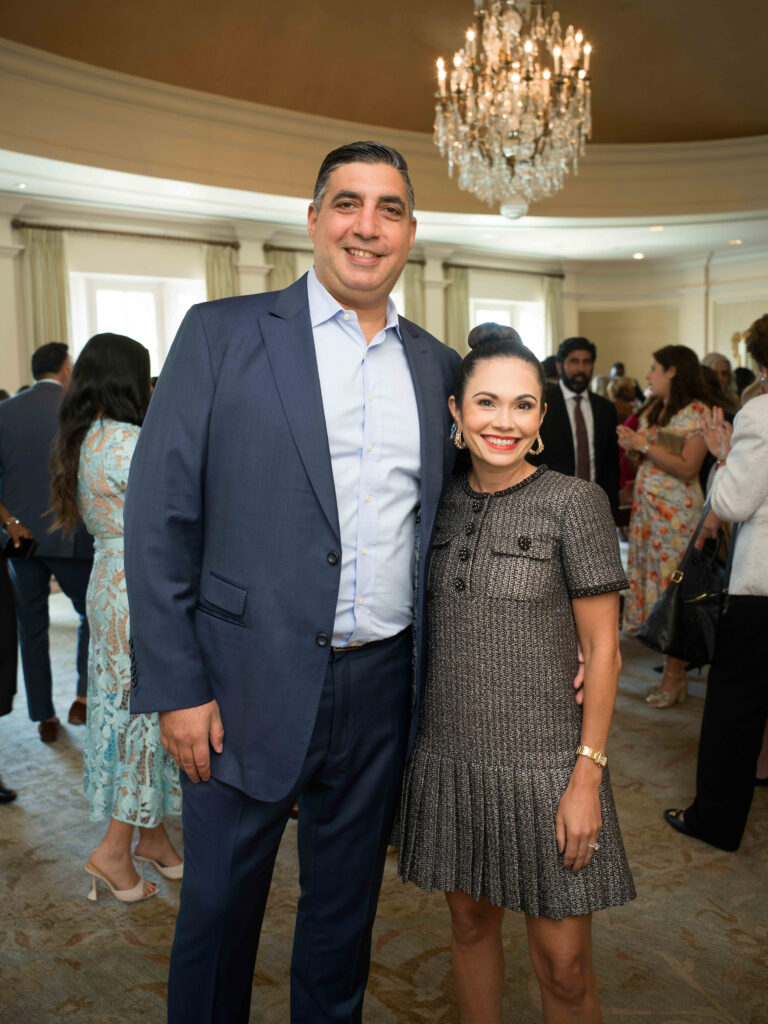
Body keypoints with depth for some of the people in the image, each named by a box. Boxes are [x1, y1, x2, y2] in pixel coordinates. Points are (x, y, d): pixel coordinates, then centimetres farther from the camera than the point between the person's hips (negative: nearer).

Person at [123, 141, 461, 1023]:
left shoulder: (436, 364, 8)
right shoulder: (222, 334, -4)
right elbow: (159, 517, -8)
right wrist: (176, 687, -11)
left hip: (383, 686, 4)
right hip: (252, 685, -3)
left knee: (346, 902, 20)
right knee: (219, 903, 14)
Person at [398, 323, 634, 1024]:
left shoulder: (574, 504, -10)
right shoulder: (439, 502, 2)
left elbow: (603, 649, -8)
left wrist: (589, 775, -11)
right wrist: (406, 740, 9)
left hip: (543, 762, -4)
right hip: (448, 756, 4)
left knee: (563, 964, 5)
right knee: (470, 922, 19)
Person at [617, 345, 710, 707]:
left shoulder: (696, 412, -8)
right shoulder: (652, 410, 15)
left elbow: (688, 468, -16)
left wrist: (646, 445, -15)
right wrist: (631, 444, 1)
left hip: (677, 513, -8)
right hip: (646, 507, 8)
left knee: (673, 588, -4)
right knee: (651, 583, 6)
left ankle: (675, 676, 6)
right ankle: (670, 671, 13)